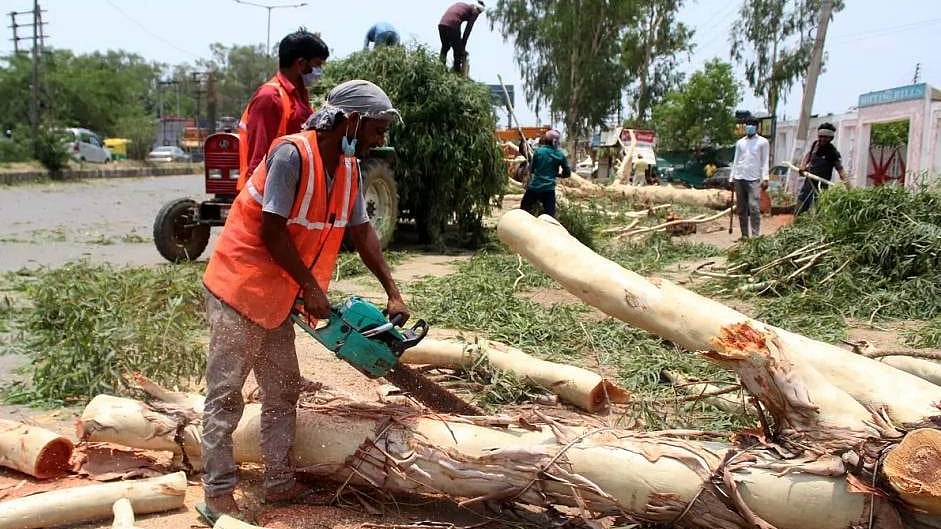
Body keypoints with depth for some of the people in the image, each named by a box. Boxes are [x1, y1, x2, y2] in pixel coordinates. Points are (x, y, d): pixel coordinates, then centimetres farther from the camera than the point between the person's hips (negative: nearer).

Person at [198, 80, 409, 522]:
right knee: (226, 395, -2)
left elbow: (361, 232, 9)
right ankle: (218, 495, 5)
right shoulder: (292, 154, -22)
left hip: (277, 297, 9)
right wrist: (311, 288, -16)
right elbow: (272, 232, -22)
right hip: (239, 288, -9)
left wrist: (393, 294, 5)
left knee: (283, 391, 13)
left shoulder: (349, 170, 3)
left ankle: (280, 483, 23)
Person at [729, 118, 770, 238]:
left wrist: (765, 178, -9)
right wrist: (731, 177, 11)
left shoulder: (763, 142, 5)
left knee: (754, 207, -14)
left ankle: (755, 235, -14)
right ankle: (744, 235, 9)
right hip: (739, 179, 4)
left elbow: (765, 162, 1)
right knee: (741, 209, 4)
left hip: (754, 179, -4)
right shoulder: (740, 142, 16)